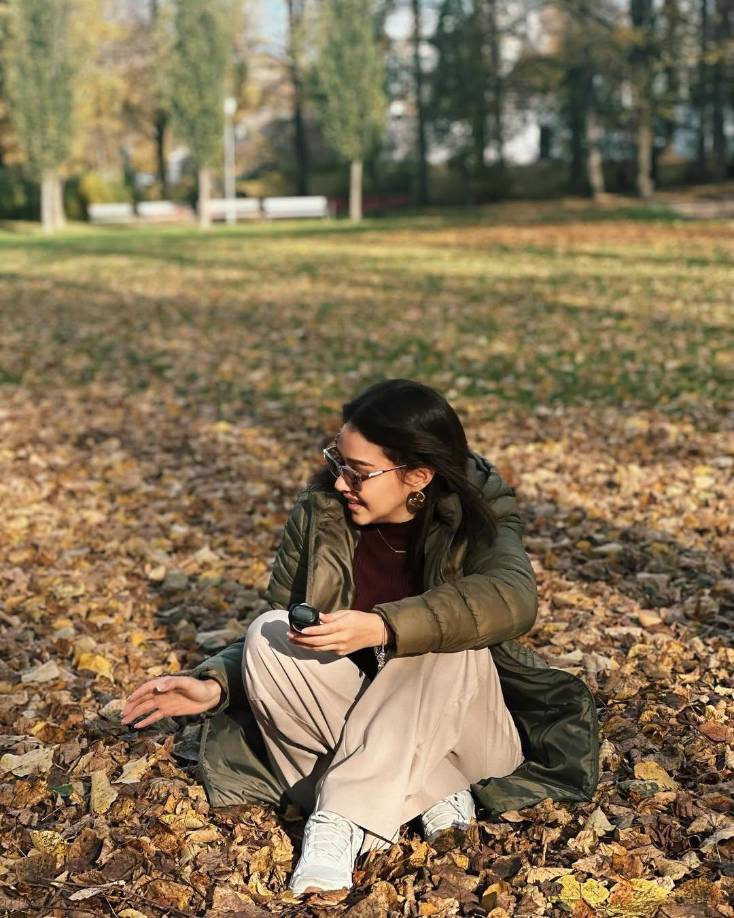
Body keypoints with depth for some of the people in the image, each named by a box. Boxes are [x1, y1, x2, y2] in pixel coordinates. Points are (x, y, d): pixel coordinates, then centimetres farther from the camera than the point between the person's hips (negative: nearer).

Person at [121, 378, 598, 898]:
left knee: (450, 645, -33)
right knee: (267, 636, -23)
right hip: (347, 725, 3)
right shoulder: (319, 513, -7)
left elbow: (513, 599, -34)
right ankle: (433, 796, -23)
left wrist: (383, 628, -45)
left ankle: (343, 821, -31)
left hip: (456, 726, -2)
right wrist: (214, 685, -16)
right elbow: (280, 631, 1)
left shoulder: (478, 513, -13)